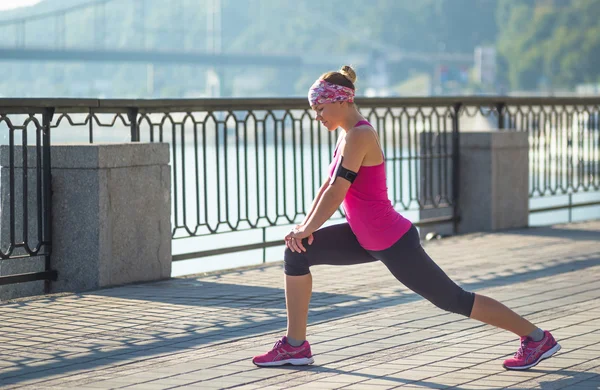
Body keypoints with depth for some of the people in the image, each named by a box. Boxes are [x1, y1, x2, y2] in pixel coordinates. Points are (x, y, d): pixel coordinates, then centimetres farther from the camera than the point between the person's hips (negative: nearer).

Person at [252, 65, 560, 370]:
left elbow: (336, 194, -24)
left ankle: (537, 337, 17)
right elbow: (327, 187, 15)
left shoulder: (359, 136, -22)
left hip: (393, 243, -9)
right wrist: (304, 225, 5)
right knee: (296, 252, 0)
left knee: (454, 300, 2)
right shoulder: (349, 135, 8)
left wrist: (306, 230, -12)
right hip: (367, 238, 9)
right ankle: (295, 346, 6)